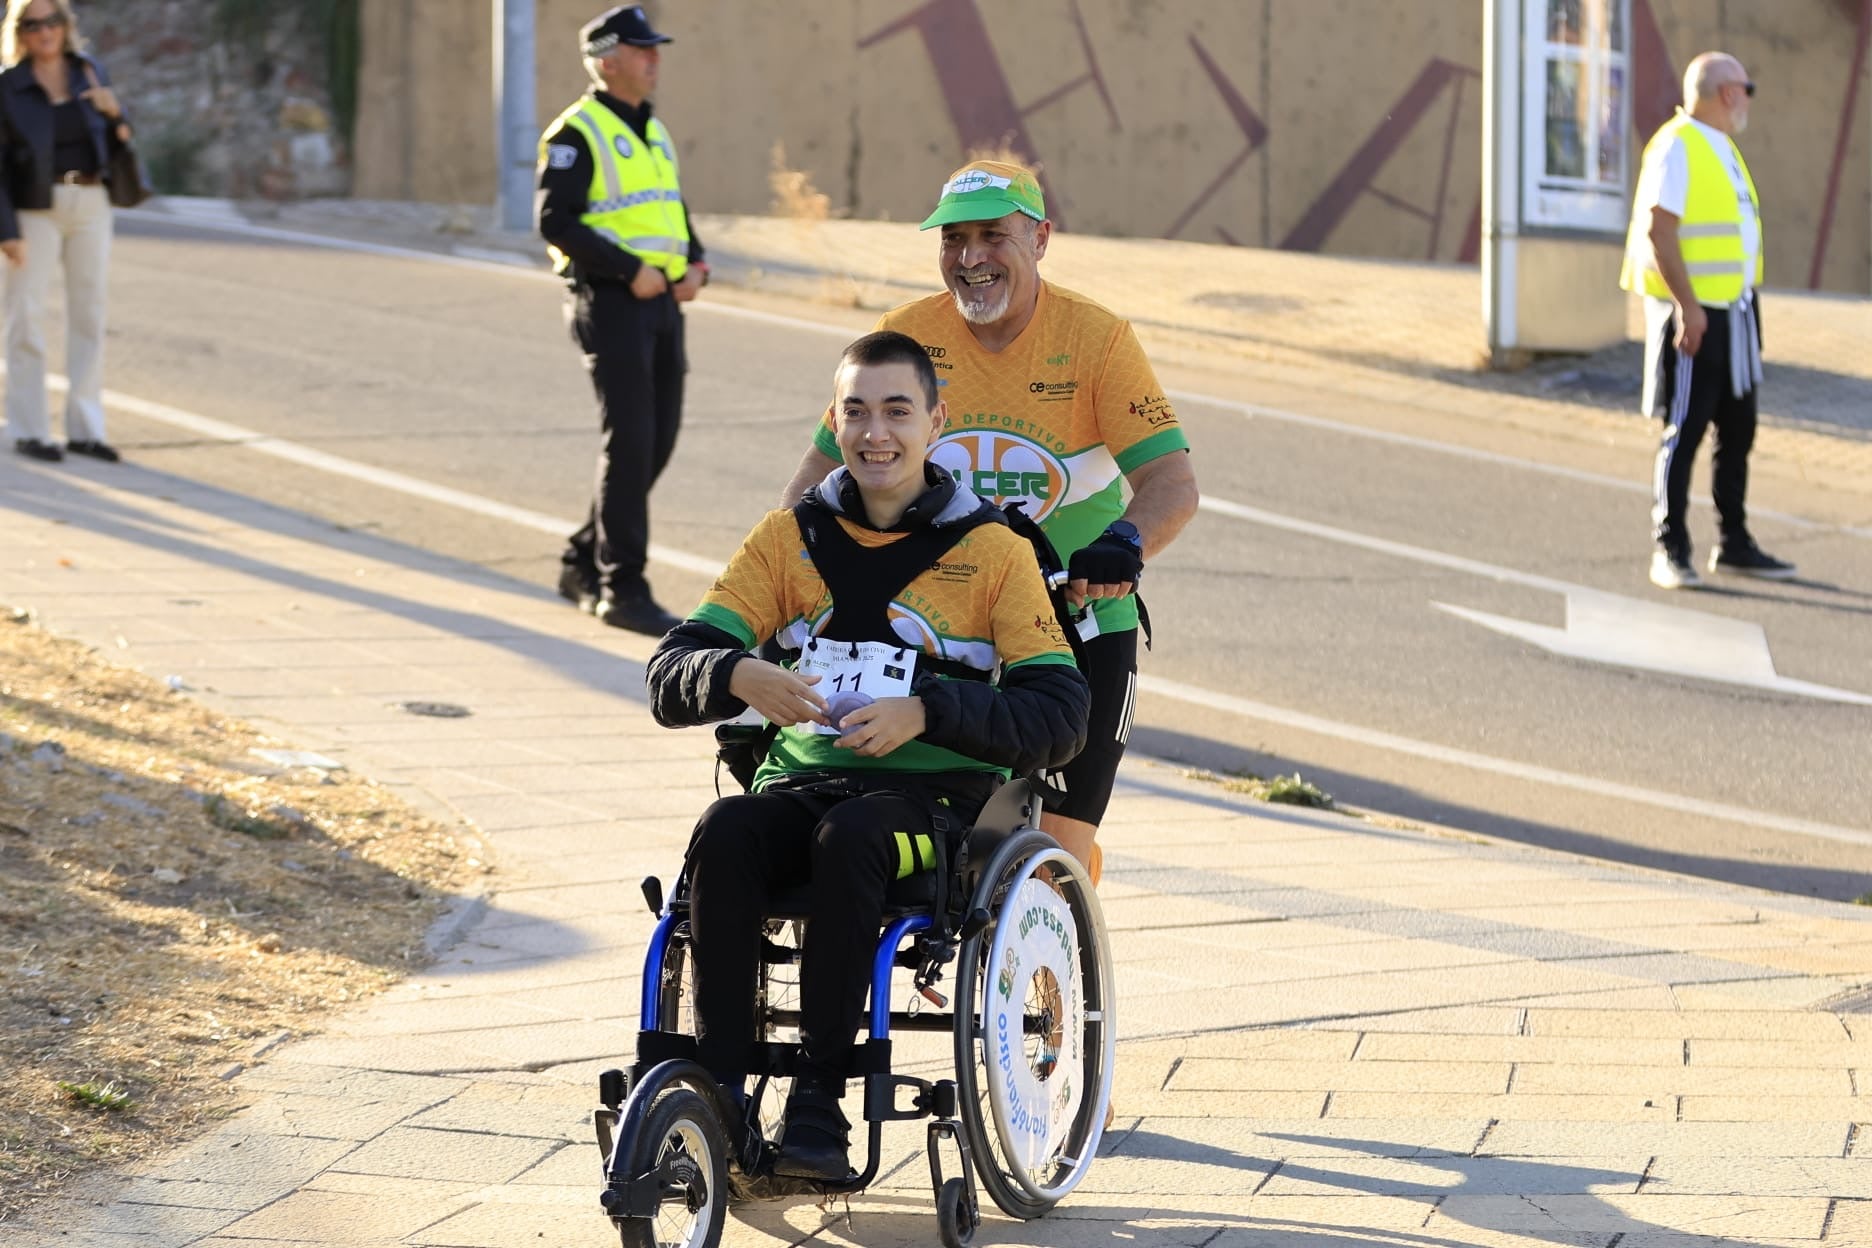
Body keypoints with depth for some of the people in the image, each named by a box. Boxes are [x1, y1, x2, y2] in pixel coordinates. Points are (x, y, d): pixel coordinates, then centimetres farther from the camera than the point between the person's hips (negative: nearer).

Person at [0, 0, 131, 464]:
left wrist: (113, 115, -7)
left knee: (88, 314, 6)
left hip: (90, 204, 4)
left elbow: (115, 145, 15)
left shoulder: (90, 72, 6)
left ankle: (85, 428, 13)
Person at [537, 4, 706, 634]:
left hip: (660, 303, 8)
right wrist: (631, 271, -20)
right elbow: (554, 222, -17)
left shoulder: (653, 133, 17)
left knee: (657, 440, 8)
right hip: (608, 300, -8)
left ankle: (585, 563, 22)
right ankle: (624, 591, -9)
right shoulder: (576, 134, -9)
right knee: (630, 440, -12)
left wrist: (695, 266, 2)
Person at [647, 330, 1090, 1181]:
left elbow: (1061, 718, -4)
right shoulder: (792, 538, 13)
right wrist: (738, 676, -19)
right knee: (723, 835, -32)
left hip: (933, 794, -3)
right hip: (801, 781, 3)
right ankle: (718, 1095, -30)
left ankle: (818, 1108, -35)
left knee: (848, 836, -37)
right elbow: (671, 679, 5)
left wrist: (926, 711, -19)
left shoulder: (992, 550, 5)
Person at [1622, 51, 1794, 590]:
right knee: (1683, 432, -5)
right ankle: (1669, 551, 1)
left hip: (1735, 312, 9)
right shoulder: (1677, 146, -13)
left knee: (1737, 432, 12)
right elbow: (1658, 229, -19)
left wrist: (1746, 303, 19)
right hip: (1693, 316, -9)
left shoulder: (1722, 149, 16)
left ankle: (1734, 545, 21)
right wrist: (1687, 306, -24)